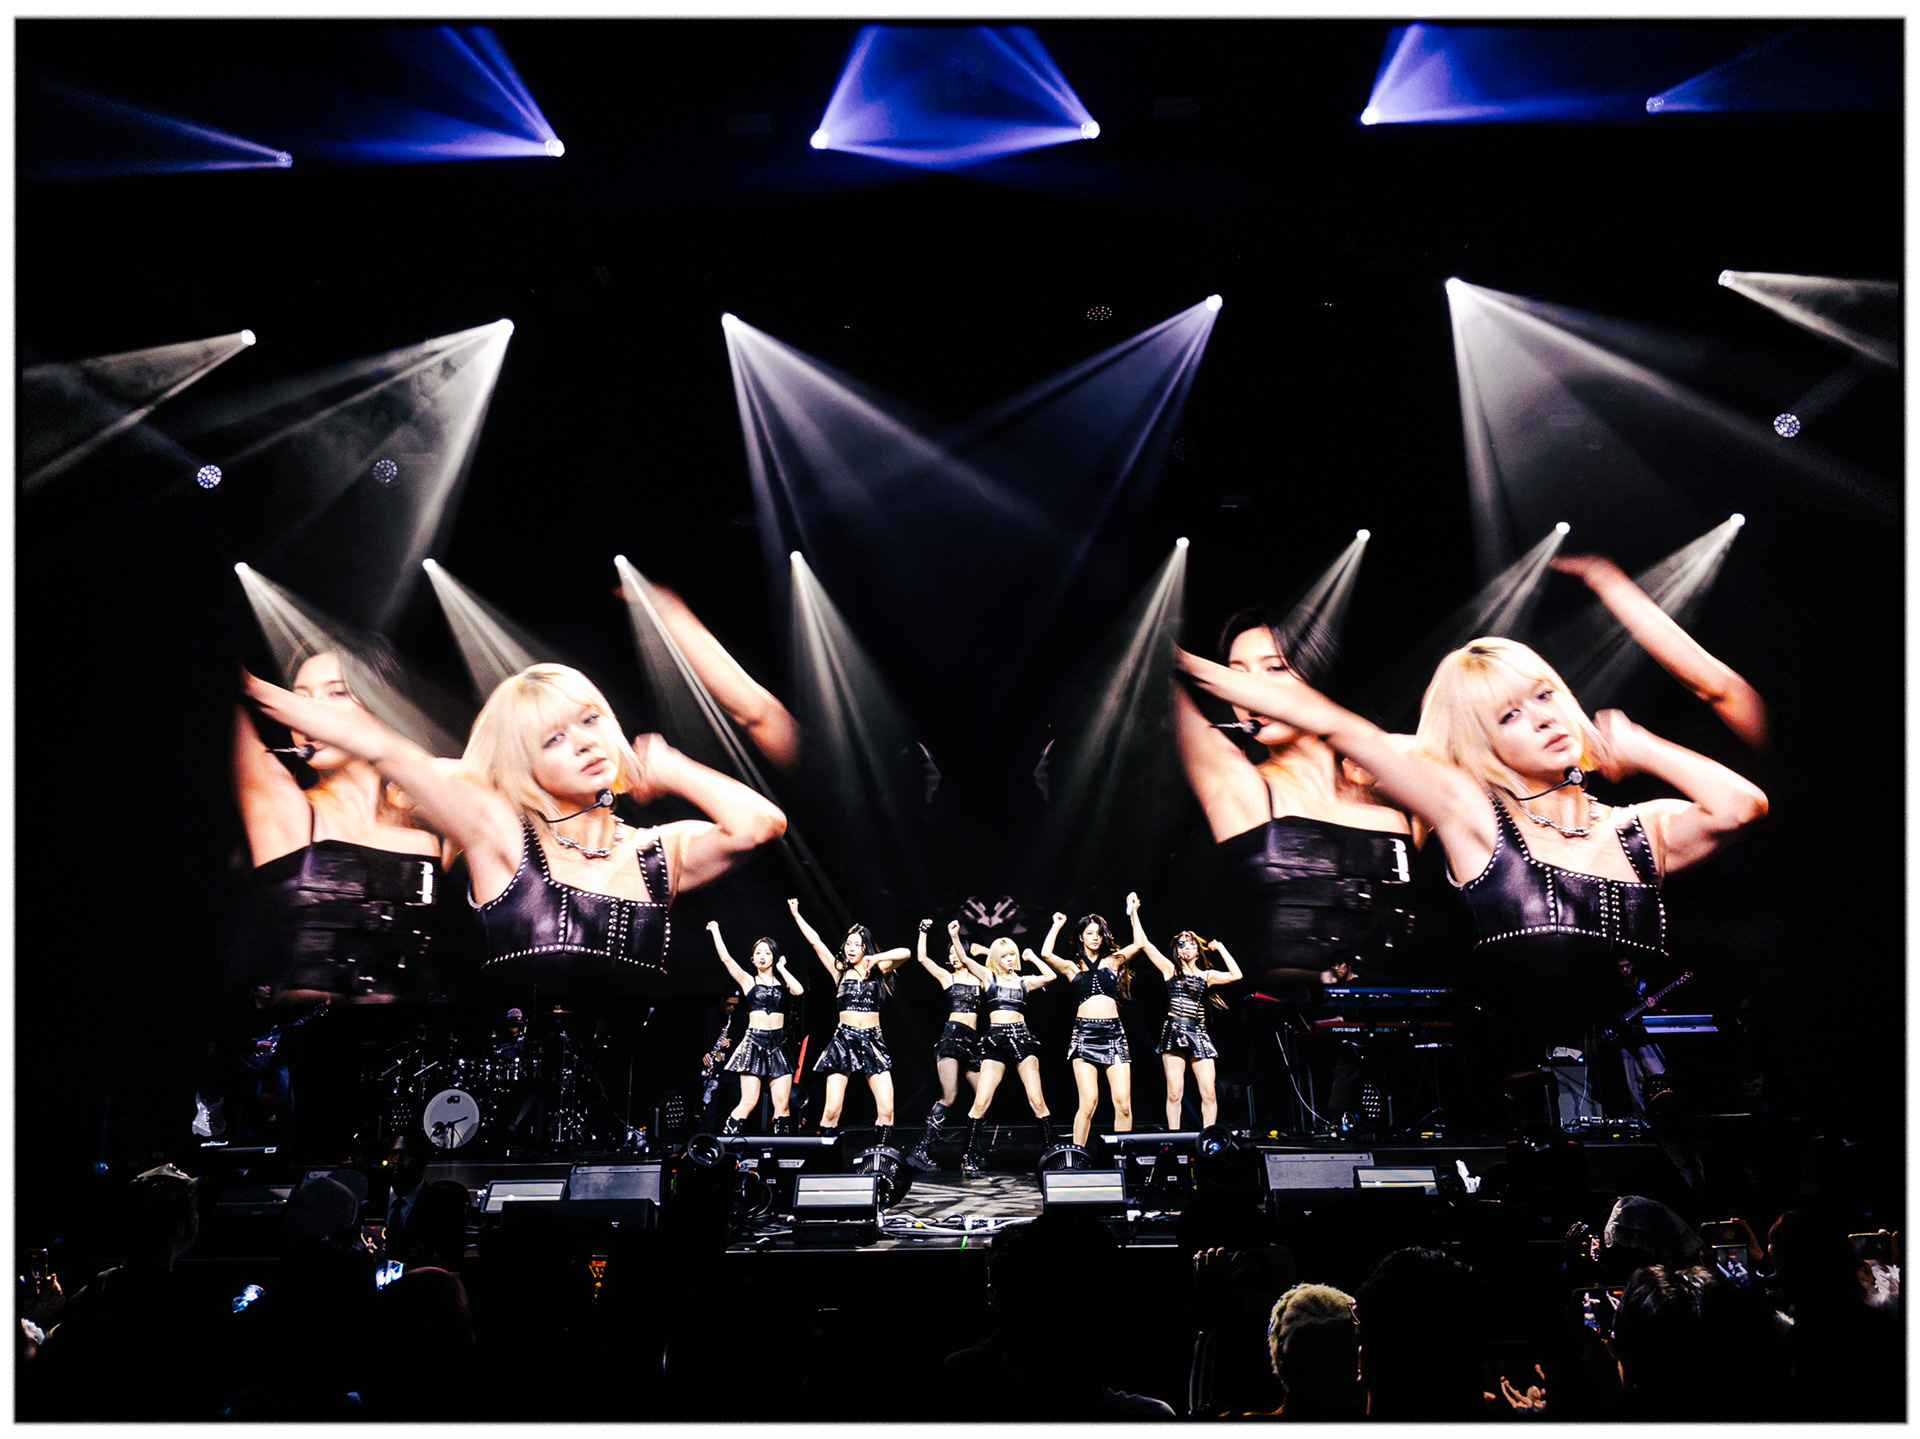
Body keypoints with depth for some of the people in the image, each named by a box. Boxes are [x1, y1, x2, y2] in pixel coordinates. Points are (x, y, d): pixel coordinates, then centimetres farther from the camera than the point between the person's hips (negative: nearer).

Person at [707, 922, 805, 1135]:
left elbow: (799, 991, -8)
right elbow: (726, 958, 2)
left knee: (782, 1104, -5)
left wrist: (781, 968, 4)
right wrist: (715, 931, 7)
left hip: (778, 1044, 2)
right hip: (754, 1043, -2)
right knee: (749, 1102, -9)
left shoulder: (782, 982, 14)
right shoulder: (748, 981, 10)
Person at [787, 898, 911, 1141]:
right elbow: (815, 941, 8)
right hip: (843, 1040, 0)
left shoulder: (877, 970, 10)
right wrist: (795, 914, 7)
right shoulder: (839, 970, 10)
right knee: (831, 1110, -8)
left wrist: (875, 959, -12)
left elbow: (905, 952, -5)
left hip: (872, 1041, 0)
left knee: (886, 1109, -10)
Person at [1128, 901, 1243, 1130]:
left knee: (1209, 1093, -5)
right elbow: (1143, 943, 5)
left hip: (1199, 1034, 2)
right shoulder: (1170, 969, 10)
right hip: (1175, 1032, -2)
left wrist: (1220, 948, 10)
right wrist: (1134, 913, 4)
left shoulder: (1207, 975, 15)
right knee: (1174, 1093, -5)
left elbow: (1236, 975, 2)